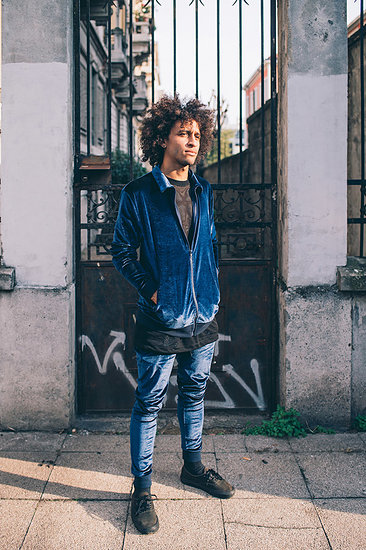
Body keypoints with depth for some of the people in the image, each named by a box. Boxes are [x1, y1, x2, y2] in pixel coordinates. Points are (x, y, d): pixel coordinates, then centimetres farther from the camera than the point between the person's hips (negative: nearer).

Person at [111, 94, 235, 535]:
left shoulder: (204, 193, 8)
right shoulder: (139, 194, -7)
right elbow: (122, 252, -5)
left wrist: (211, 289, 7)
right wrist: (153, 292, -12)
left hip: (202, 317, 5)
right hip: (160, 320, -5)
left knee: (194, 393, 19)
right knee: (149, 403, 4)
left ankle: (193, 466, 38)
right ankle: (142, 488, 18)